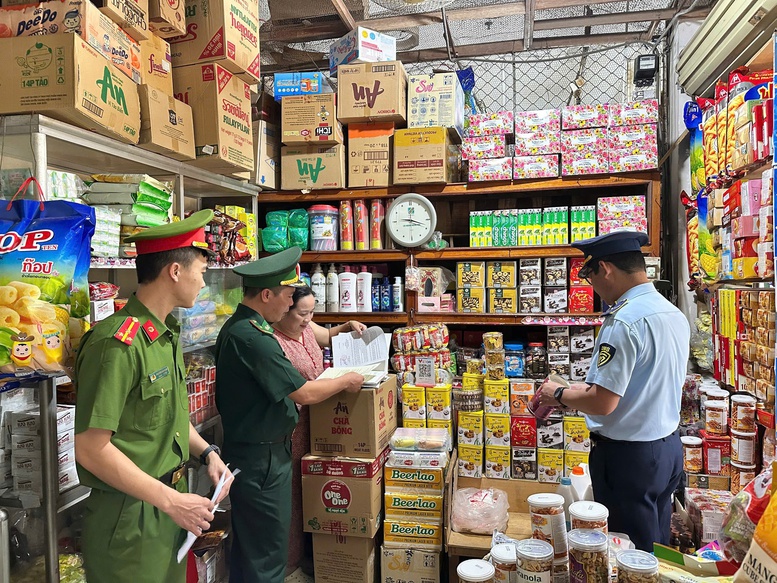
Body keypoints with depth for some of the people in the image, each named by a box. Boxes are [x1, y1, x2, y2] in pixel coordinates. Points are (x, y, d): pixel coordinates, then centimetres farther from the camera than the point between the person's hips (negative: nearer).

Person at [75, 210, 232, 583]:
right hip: (129, 515, -8)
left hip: (169, 503, 8)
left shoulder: (166, 334, 6)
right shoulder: (117, 344, -23)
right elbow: (90, 448, -23)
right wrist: (171, 501, -20)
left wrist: (207, 452, 2)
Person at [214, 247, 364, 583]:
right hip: (262, 458, -10)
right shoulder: (254, 338, -26)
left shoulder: (235, 327, 7)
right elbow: (304, 394, -24)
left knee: (247, 548, 23)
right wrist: (347, 381, -8)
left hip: (244, 448, 10)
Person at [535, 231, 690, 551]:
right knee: (656, 548, 22)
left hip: (628, 455, -9)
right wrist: (583, 390, 14)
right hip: (668, 447, 9)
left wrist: (559, 394, -7)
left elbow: (602, 403, -25)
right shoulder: (674, 314, 6)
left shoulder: (624, 321, -23)